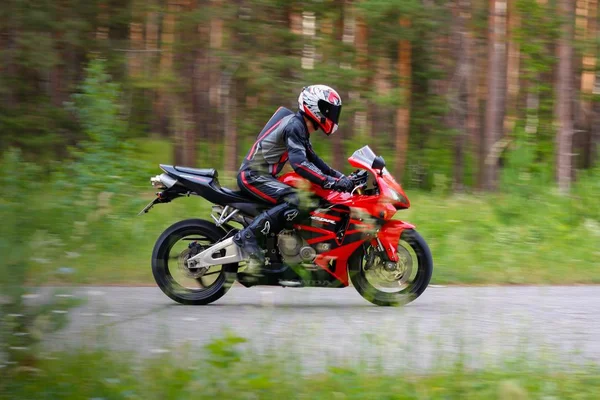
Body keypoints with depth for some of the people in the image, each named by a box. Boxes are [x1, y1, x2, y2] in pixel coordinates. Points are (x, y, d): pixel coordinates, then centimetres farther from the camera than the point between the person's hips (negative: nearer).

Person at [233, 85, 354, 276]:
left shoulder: (301, 128, 17)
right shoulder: (294, 126, -16)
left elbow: (312, 159, 26)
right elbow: (299, 163, -29)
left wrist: (341, 177, 15)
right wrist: (332, 182, -32)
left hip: (262, 175, 11)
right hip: (253, 176, -11)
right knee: (293, 201, -29)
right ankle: (247, 236, -27)